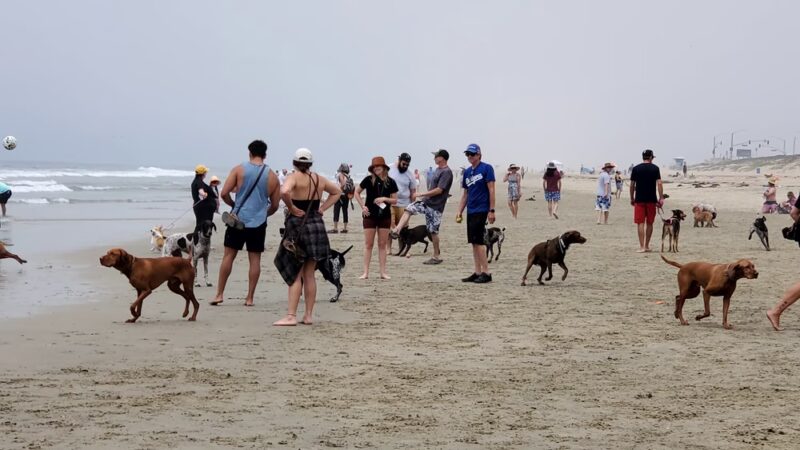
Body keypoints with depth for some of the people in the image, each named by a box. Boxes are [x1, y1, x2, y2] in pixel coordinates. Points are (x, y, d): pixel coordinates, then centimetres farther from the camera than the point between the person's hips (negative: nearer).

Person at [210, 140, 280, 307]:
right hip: (259, 224, 1)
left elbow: (224, 194, -8)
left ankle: (219, 294, 7)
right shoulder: (272, 176, 4)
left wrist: (233, 205, 11)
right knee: (255, 259, 6)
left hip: (238, 219, -1)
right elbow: (274, 206, 9)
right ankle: (249, 298, 8)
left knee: (229, 256, 6)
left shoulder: (239, 169, -3)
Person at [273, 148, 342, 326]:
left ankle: (291, 316, -6)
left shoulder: (294, 177, -10)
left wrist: (291, 207, -15)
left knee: (295, 274, -3)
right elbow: (337, 191, 25)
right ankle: (309, 315, 13)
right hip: (317, 224, 6)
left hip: (298, 225, -5)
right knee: (309, 275, 10)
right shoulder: (319, 179, 9)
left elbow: (284, 192, -31)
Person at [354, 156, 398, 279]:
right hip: (370, 215, -1)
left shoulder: (390, 182, -2)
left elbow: (395, 200, 3)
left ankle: (383, 272, 11)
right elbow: (357, 192, 6)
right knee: (368, 244, 1)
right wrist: (363, 206, -3)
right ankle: (366, 272, 3)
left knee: (382, 245, 6)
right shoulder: (369, 180, -6)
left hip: (385, 216, 1)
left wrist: (385, 199, -15)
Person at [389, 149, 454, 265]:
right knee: (409, 209, -4)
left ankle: (437, 256, 8)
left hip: (436, 206, -9)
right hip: (427, 202, 9)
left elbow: (439, 190, -22)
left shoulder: (446, 172, -17)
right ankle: (396, 231, -11)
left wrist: (422, 194, -17)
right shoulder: (438, 170, 11)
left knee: (433, 231, -2)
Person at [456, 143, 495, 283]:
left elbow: (491, 190, -10)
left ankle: (486, 273, -7)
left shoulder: (486, 168, -6)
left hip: (481, 210, -7)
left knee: (478, 241, -11)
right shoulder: (467, 172, 14)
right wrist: (459, 211, 13)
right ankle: (477, 273, 13)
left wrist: (491, 210, -15)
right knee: (474, 242, 8)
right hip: (471, 211, 7)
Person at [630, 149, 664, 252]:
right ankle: (647, 246, 19)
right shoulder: (655, 168, 0)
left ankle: (642, 246, -9)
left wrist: (632, 198, 13)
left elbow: (632, 185, 3)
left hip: (639, 199, -1)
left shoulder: (636, 169, 2)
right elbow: (659, 184, -6)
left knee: (640, 223, -1)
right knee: (649, 223, 12)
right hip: (651, 199, 1)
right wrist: (661, 198, -2)